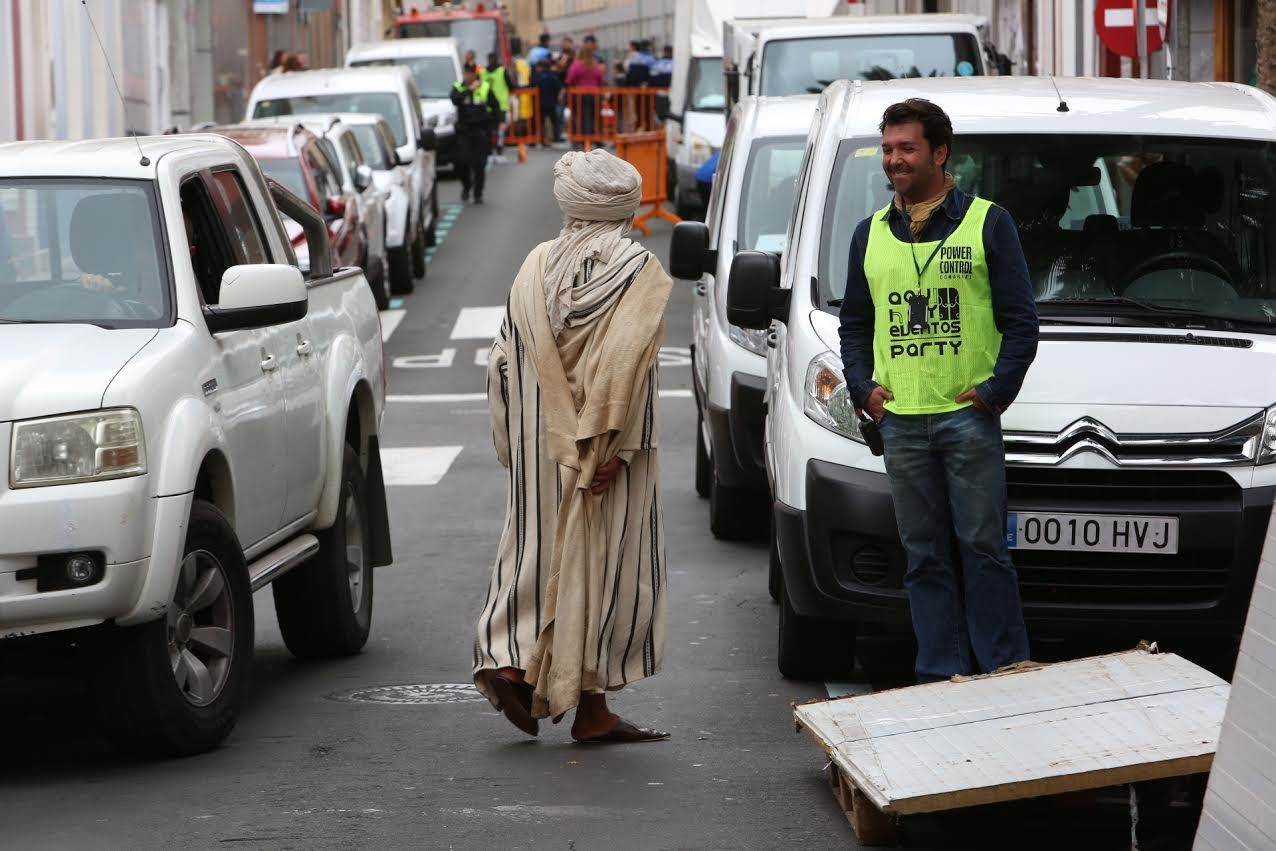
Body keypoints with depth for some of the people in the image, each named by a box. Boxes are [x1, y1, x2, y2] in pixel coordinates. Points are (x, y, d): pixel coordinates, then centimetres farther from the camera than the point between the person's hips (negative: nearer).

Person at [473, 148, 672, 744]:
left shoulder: (536, 266, 5)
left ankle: (509, 661, -4)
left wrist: (511, 443, 12)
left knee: (539, 547, 14)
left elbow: (505, 360, 5)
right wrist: (613, 447, -19)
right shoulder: (638, 271, -7)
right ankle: (591, 709, 4)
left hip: (541, 446, 4)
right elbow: (627, 365, -18)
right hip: (607, 450, -4)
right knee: (602, 560, 2)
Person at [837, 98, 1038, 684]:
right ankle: (941, 675, 10)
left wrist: (996, 391, -9)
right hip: (900, 422, 4)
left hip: (968, 416, -4)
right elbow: (854, 323, 20)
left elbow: (1020, 321, -1)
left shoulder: (987, 223, 1)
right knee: (925, 556, 6)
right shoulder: (870, 234, 14)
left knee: (982, 547, -3)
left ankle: (1005, 672, 2)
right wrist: (862, 388, 5)